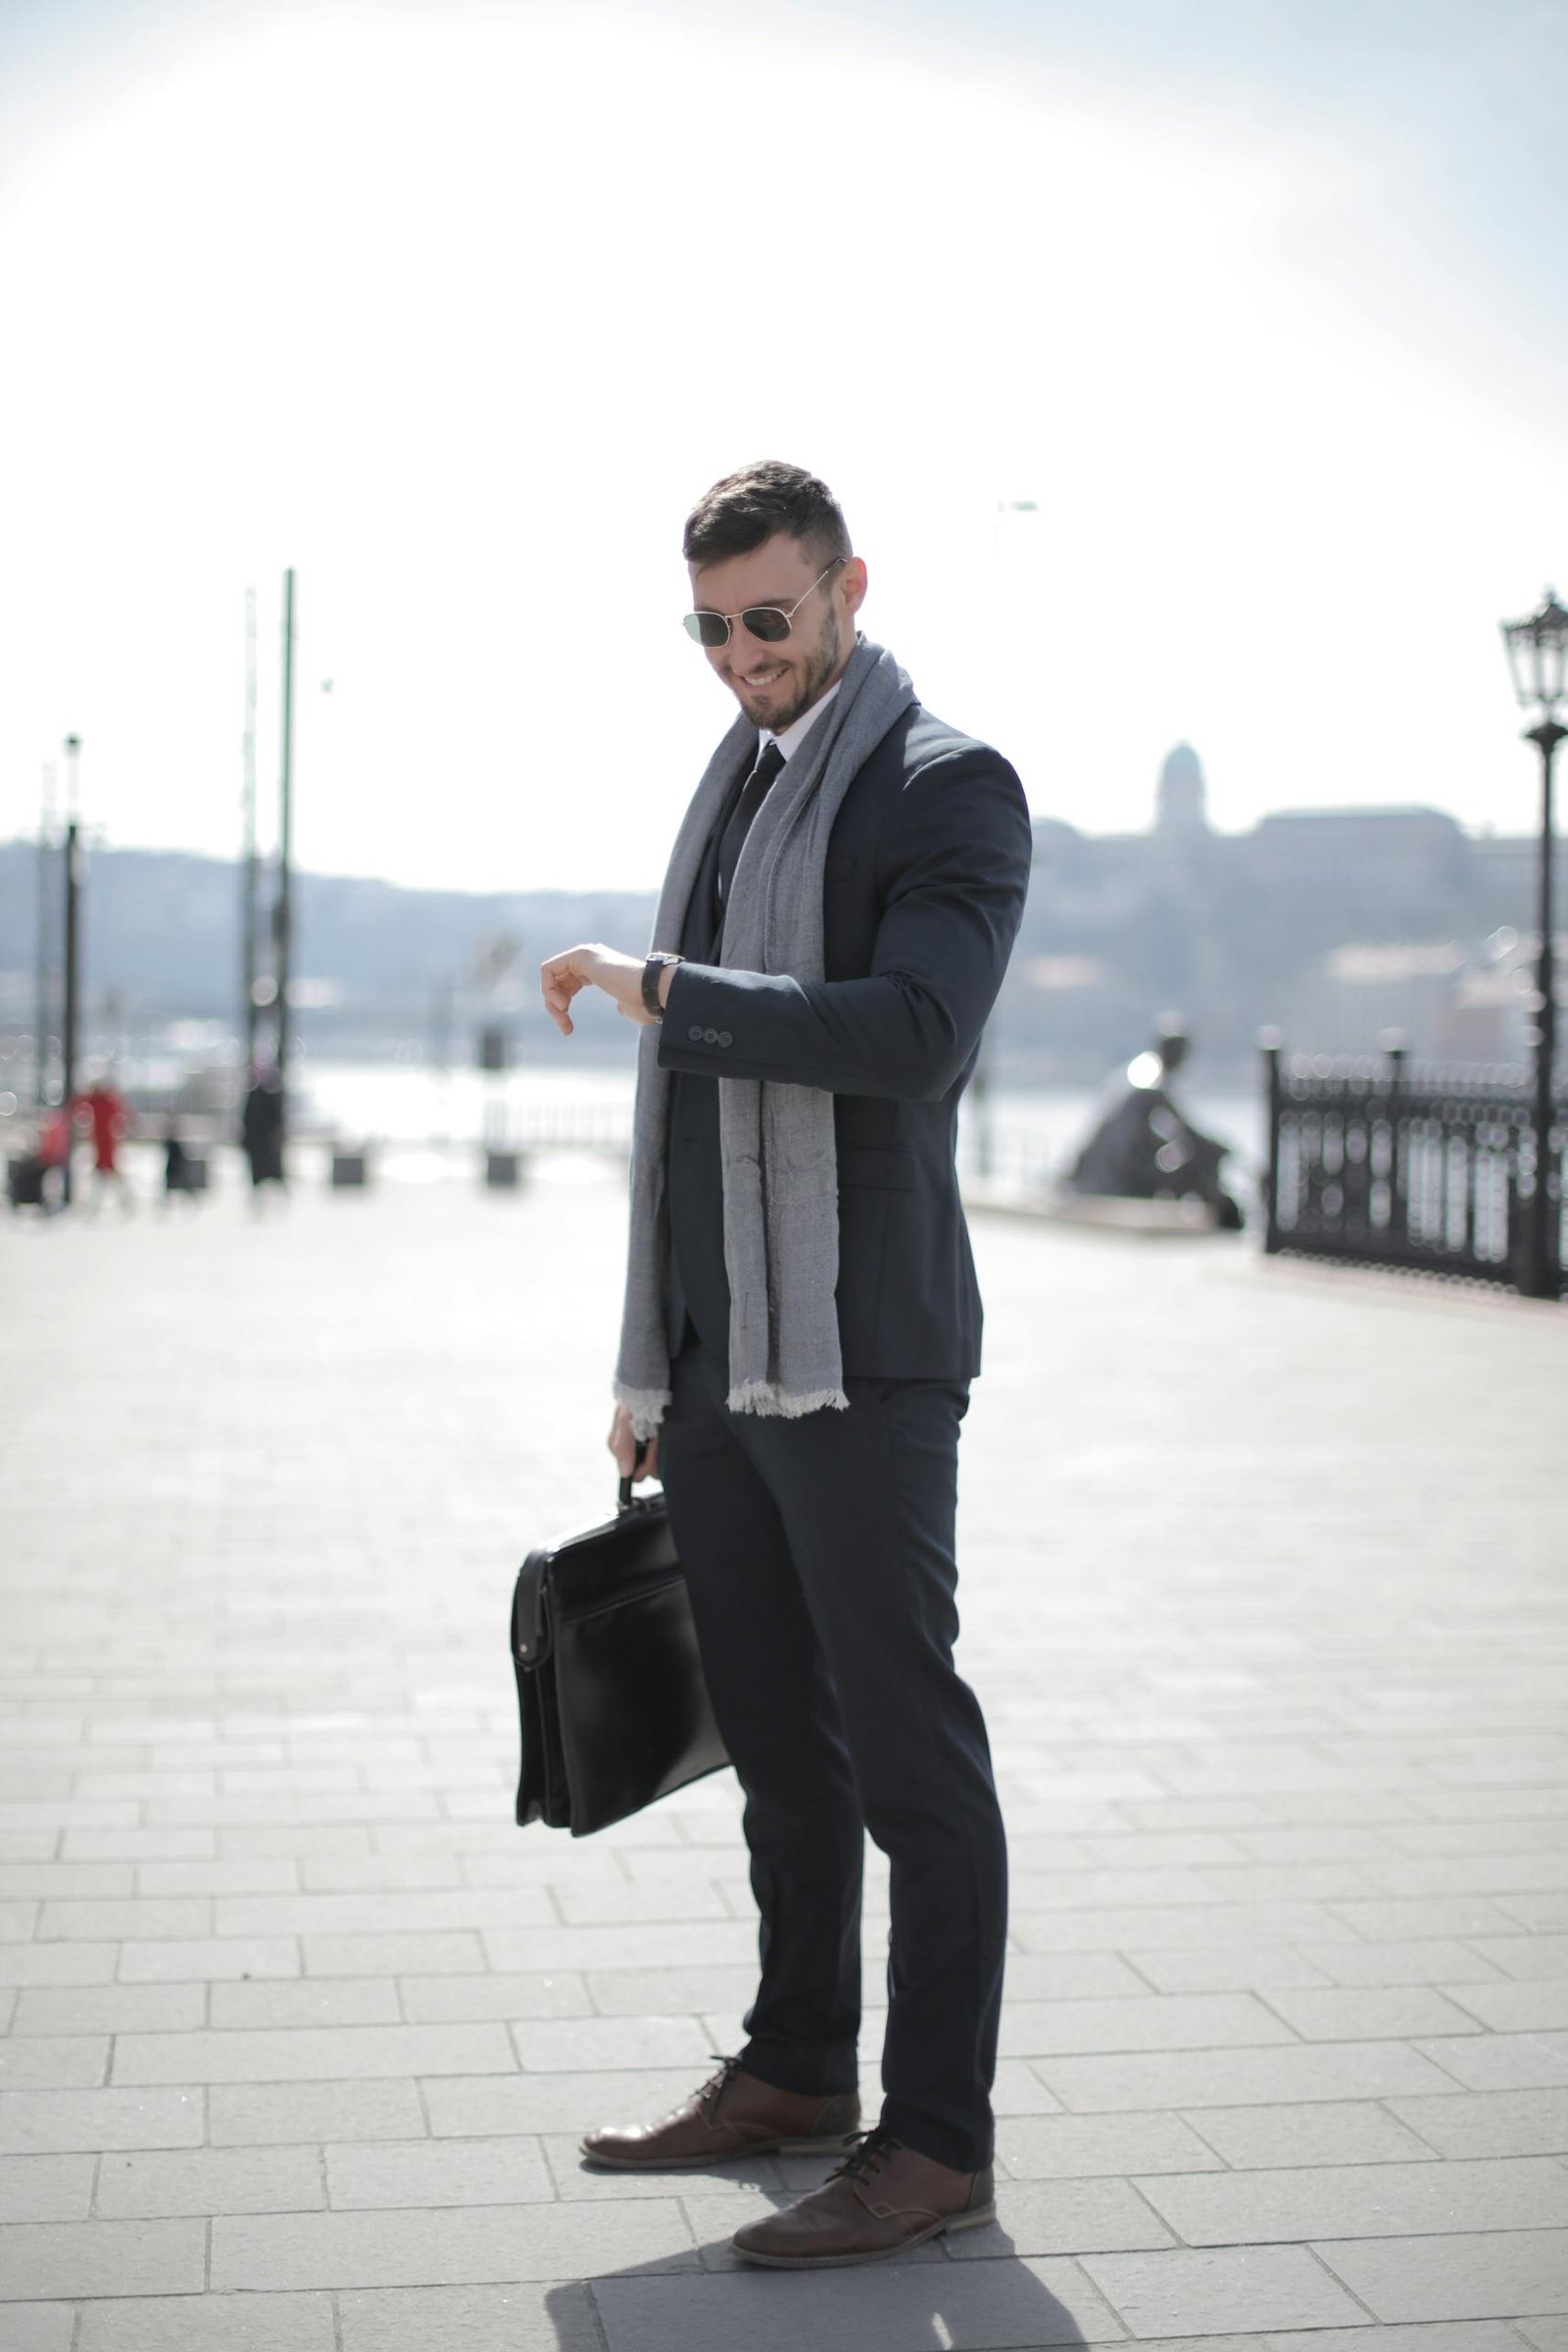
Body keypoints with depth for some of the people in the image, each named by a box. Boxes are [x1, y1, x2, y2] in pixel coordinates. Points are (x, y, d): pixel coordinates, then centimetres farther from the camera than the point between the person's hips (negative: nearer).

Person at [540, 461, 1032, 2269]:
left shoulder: (948, 788, -7)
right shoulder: (732, 786, 18)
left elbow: (913, 1034, -24)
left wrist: (656, 988, -18)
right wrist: (652, 1365, 19)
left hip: (859, 1356, -8)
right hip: (719, 1353, 8)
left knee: (907, 1745, -3)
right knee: (776, 1737, 15)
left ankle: (939, 2139, 5)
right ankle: (798, 2070, 27)